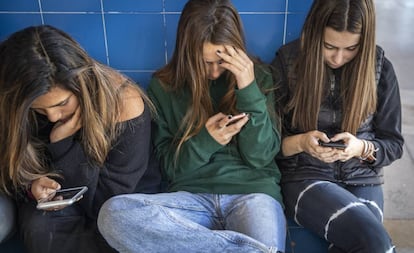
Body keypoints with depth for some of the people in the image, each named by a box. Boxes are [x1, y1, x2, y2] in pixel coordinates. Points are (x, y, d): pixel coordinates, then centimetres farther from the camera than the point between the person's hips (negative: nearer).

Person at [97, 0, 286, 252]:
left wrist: (248, 89, -14)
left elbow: (261, 157, -3)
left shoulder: (258, 76, 4)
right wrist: (206, 140, -12)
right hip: (192, 196, 3)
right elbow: (169, 165, 8)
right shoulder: (164, 86, 6)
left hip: (252, 192, -3)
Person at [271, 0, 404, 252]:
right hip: (305, 176, -2)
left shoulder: (381, 67, 0)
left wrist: (362, 148, -16)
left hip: (363, 179, 3)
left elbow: (393, 144, 5)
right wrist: (299, 143, -23)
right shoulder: (287, 62, -6)